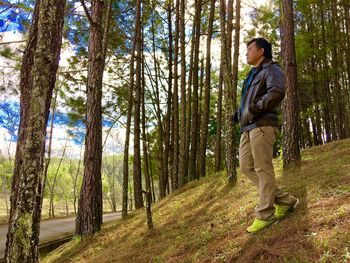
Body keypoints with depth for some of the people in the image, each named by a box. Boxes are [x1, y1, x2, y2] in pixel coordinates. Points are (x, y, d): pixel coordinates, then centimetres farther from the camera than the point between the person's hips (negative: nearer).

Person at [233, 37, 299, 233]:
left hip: (262, 125, -9)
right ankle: (284, 200, 12)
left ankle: (265, 214, 0)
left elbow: (277, 93, -21)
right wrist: (240, 114, 11)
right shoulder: (253, 74, 27)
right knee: (246, 167, 5)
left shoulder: (271, 69, -1)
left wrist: (253, 109, -18)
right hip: (248, 127, 9)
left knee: (263, 168, -8)